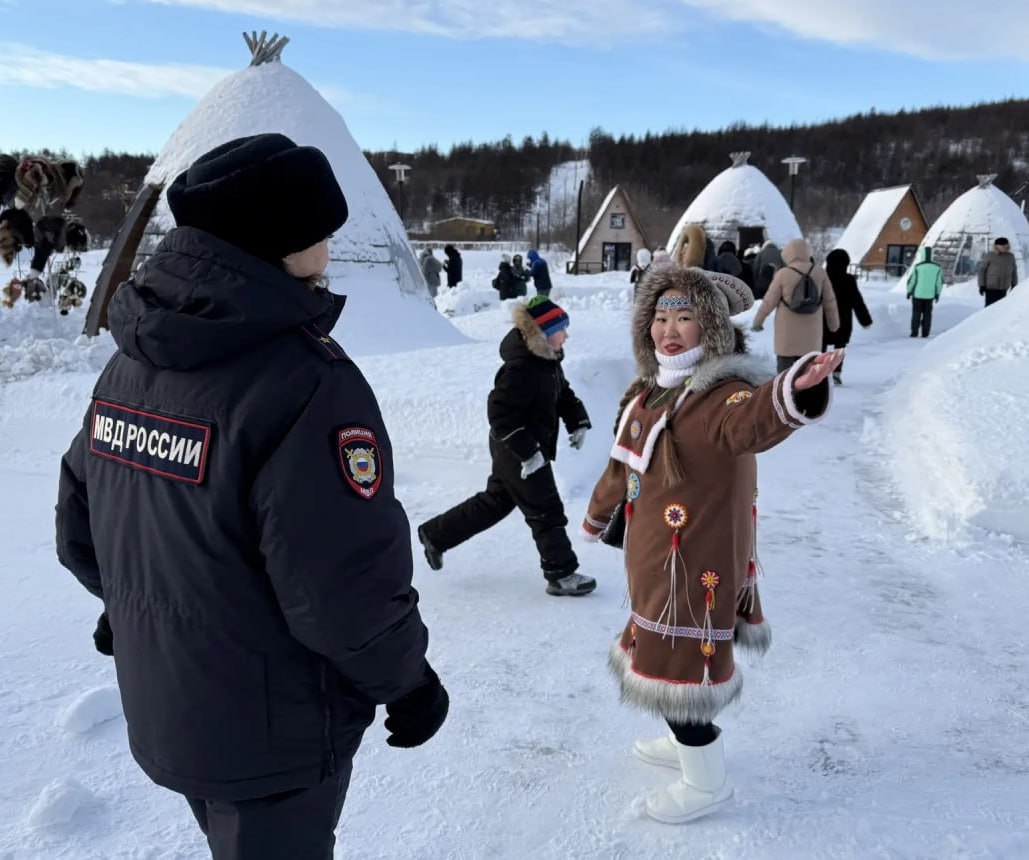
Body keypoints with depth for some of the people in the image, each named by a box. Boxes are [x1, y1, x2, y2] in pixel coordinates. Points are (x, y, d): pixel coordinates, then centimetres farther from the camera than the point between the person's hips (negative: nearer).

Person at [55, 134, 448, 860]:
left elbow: (81, 526, 8)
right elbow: (349, 589, -28)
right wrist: (405, 678, -9)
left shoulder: (131, 361, -2)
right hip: (271, 729, -7)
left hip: (157, 709, 7)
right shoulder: (304, 381, -28)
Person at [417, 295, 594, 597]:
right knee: (547, 512, 0)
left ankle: (435, 534, 33)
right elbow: (499, 412, -27)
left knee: (494, 502, 22)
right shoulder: (522, 368, -27)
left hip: (517, 449, 10)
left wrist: (577, 422, 0)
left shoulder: (549, 360, 3)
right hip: (517, 451, -10)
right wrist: (527, 452, -28)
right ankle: (562, 576, 14)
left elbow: (563, 393, 16)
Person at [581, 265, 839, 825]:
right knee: (663, 652, 25)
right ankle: (687, 743, 50)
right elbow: (625, 463, 22)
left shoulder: (723, 396, -22)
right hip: (655, 560, 9)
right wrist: (598, 513, 36)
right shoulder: (650, 392, 6)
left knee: (678, 665, 3)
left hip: (696, 564, -9)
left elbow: (754, 418, -48)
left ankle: (707, 783, 28)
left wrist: (793, 394, -72)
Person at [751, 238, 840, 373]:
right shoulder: (819, 271, -5)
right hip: (811, 329, 3)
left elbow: (769, 301, -8)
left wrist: (758, 320, 8)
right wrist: (834, 322, 16)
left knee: (785, 366, 6)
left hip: (788, 329, -3)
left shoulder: (783, 274, -14)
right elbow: (829, 299, 3)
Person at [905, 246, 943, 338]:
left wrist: (909, 291, 6)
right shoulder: (937, 267, -5)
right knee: (927, 313, 10)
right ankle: (925, 333, 8)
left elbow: (911, 280, -8)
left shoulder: (917, 267, -14)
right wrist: (938, 294, 12)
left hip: (917, 294, -2)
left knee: (916, 313, 7)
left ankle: (914, 332, 4)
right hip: (929, 295, 2)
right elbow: (939, 282, 0)